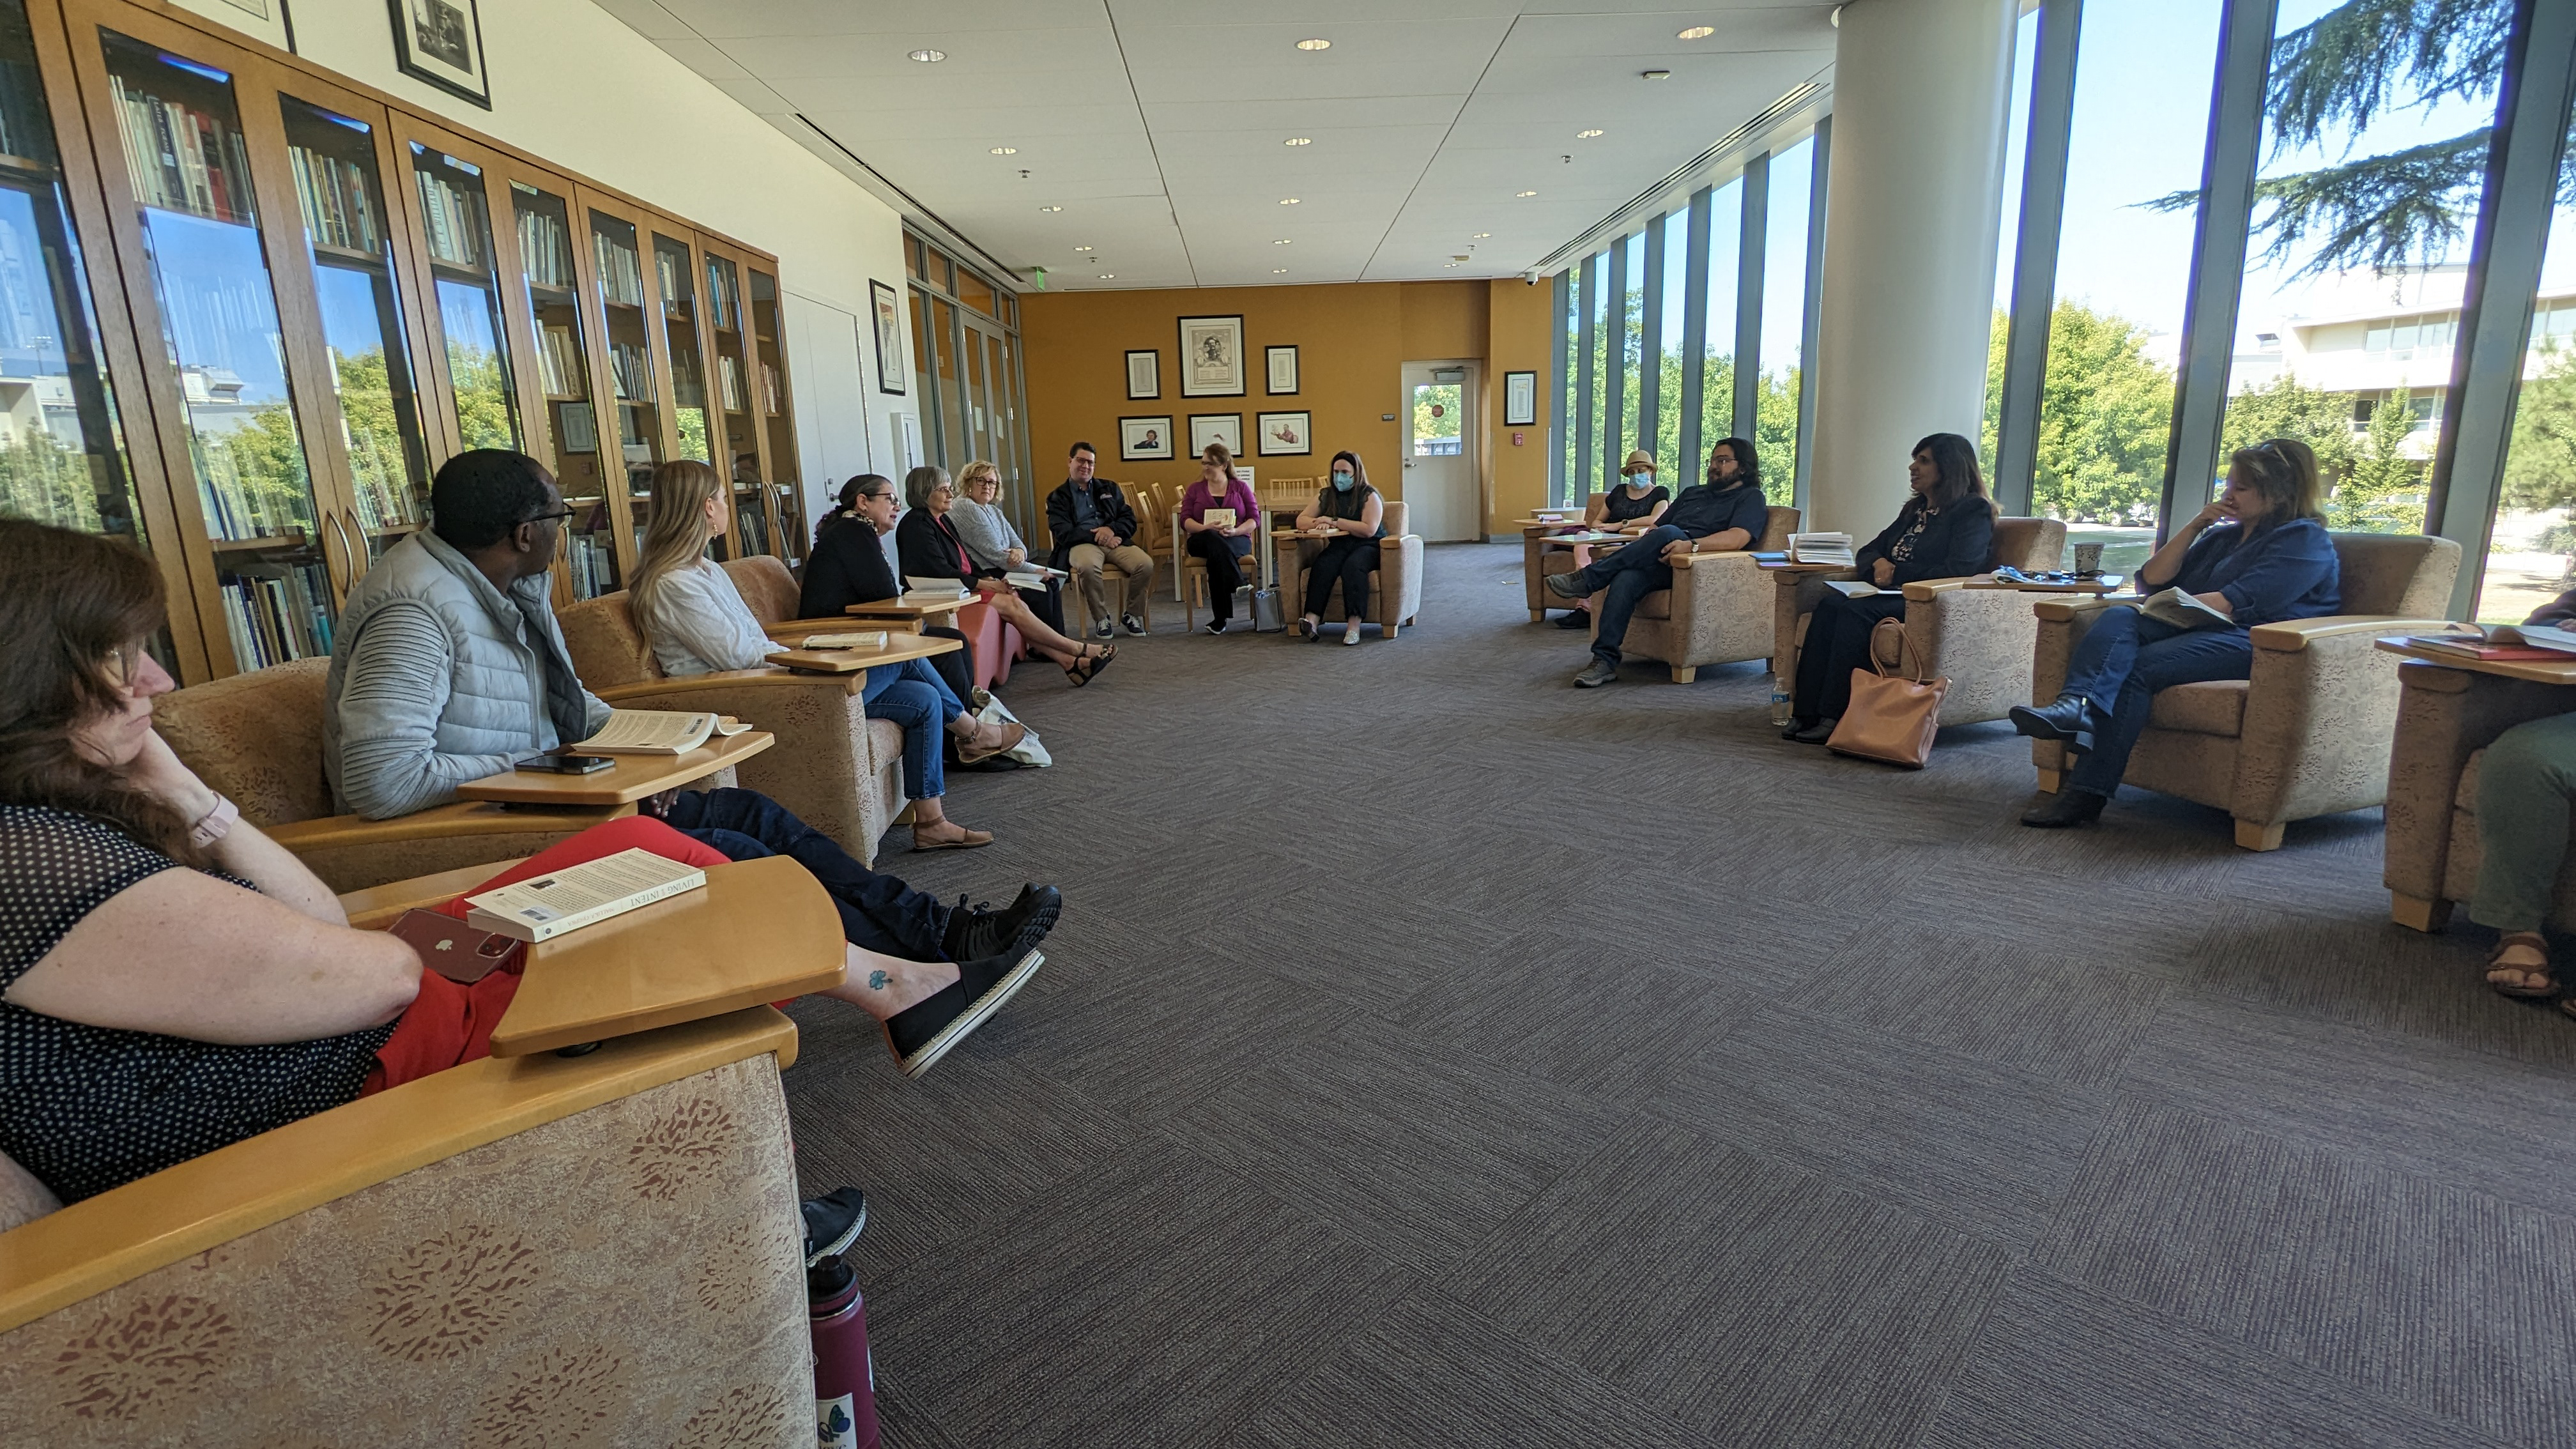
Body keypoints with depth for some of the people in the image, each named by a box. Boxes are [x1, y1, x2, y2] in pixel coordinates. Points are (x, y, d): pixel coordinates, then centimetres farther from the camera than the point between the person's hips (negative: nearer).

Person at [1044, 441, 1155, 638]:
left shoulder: (1109, 488, 22)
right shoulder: (1058, 497, 11)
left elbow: (1130, 520, 14)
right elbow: (1063, 534, -2)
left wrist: (1111, 529, -8)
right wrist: (1097, 537, -12)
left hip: (1115, 540, 3)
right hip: (1082, 544, -3)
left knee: (1146, 564, -27)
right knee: (1088, 567, -40)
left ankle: (1130, 613, -3)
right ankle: (1101, 618, -16)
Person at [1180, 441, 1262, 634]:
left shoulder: (1241, 488, 15)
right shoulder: (1195, 489, 17)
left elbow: (1254, 519, 5)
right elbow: (1185, 521, 5)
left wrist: (1234, 530, -17)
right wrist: (1206, 528, -17)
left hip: (1237, 541, -1)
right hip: (1202, 541, 1)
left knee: (1216, 553, -37)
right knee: (1213, 539, -37)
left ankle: (1220, 618, -41)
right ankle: (1240, 587, -43)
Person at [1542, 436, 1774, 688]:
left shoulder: (1750, 498, 11)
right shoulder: (1692, 493, 32)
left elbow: (1738, 538, -10)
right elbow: (1656, 526, 28)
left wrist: (1691, 545, -27)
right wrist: (1636, 549, 3)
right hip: (1660, 563, 5)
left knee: (1669, 533, -35)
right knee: (1624, 580, -30)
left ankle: (1587, 580, -29)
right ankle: (1604, 660, -33)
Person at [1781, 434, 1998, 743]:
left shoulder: (1974, 511, 0)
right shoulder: (1915, 509, 25)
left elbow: (1959, 570, -14)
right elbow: (1868, 551, 24)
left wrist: (1897, 574, -10)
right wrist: (1879, 563, -1)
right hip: (1892, 596, 7)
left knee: (1856, 610, -33)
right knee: (1829, 605, -24)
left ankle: (1836, 717, -34)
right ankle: (1807, 712, -32)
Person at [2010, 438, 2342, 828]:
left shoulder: (2306, 540, 3)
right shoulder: (2223, 535, 29)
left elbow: (2237, 602, -13)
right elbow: (2152, 580, 19)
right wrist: (2196, 524, 13)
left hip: (2257, 643, -7)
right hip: (2197, 630, 7)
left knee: (2140, 667, -31)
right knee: (2119, 617, -22)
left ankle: (2087, 794, -39)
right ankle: (2075, 706, -51)